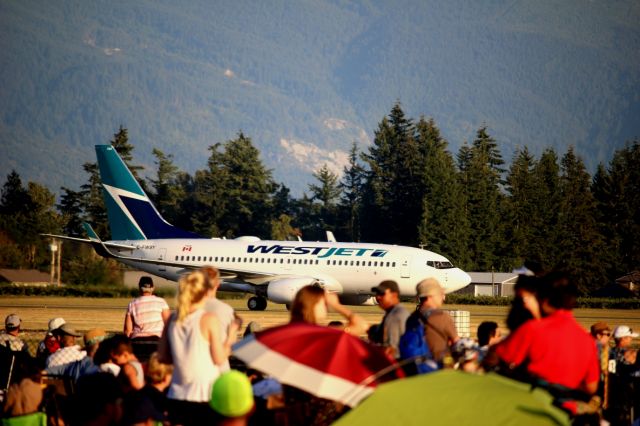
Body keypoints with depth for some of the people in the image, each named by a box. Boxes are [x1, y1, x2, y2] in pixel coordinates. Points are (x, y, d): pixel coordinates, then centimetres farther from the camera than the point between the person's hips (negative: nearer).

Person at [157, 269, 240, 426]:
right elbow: (219, 359, -9)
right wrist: (230, 340, 6)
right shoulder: (209, 319, -10)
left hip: (177, 396, 5)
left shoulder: (173, 319, 4)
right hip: (204, 397, -5)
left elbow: (162, 357, 8)